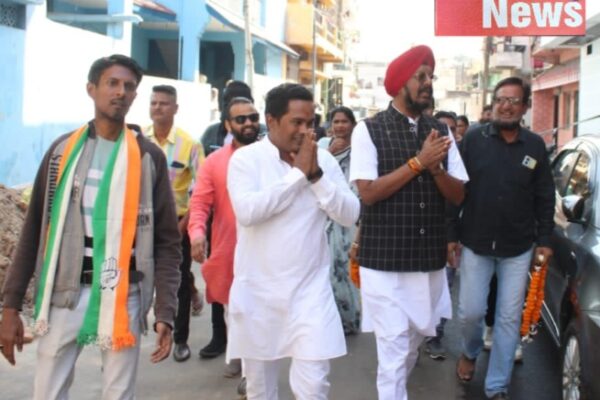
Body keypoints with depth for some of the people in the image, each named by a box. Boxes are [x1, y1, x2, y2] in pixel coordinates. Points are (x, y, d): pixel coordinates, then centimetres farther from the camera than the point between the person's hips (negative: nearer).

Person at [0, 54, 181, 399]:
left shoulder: (149, 157, 1)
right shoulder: (63, 149, 6)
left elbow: (167, 240, 0)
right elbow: (35, 229, 7)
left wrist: (166, 311, -9)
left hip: (122, 293, -2)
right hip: (64, 292, 2)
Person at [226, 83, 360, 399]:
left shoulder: (324, 160, 3)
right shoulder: (245, 158, -6)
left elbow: (350, 215, -3)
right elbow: (247, 210, -23)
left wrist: (315, 175, -15)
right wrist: (298, 173, -17)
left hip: (310, 290, 1)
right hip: (257, 290, -1)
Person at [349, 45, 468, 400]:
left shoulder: (441, 132, 7)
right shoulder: (369, 130, -6)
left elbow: (458, 195, 5)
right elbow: (368, 192, -15)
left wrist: (435, 168, -15)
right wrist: (418, 162, -17)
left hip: (430, 258, 5)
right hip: (385, 259, -5)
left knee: (413, 344, 20)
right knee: (393, 350, -3)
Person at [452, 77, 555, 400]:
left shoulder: (535, 145, 2)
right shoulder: (473, 139, -4)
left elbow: (545, 198, 6)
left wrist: (544, 240, 3)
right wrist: (450, 234, -5)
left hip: (518, 248, 1)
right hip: (475, 244, -1)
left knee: (509, 319, 5)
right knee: (470, 311, 3)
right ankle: (470, 352, 37)